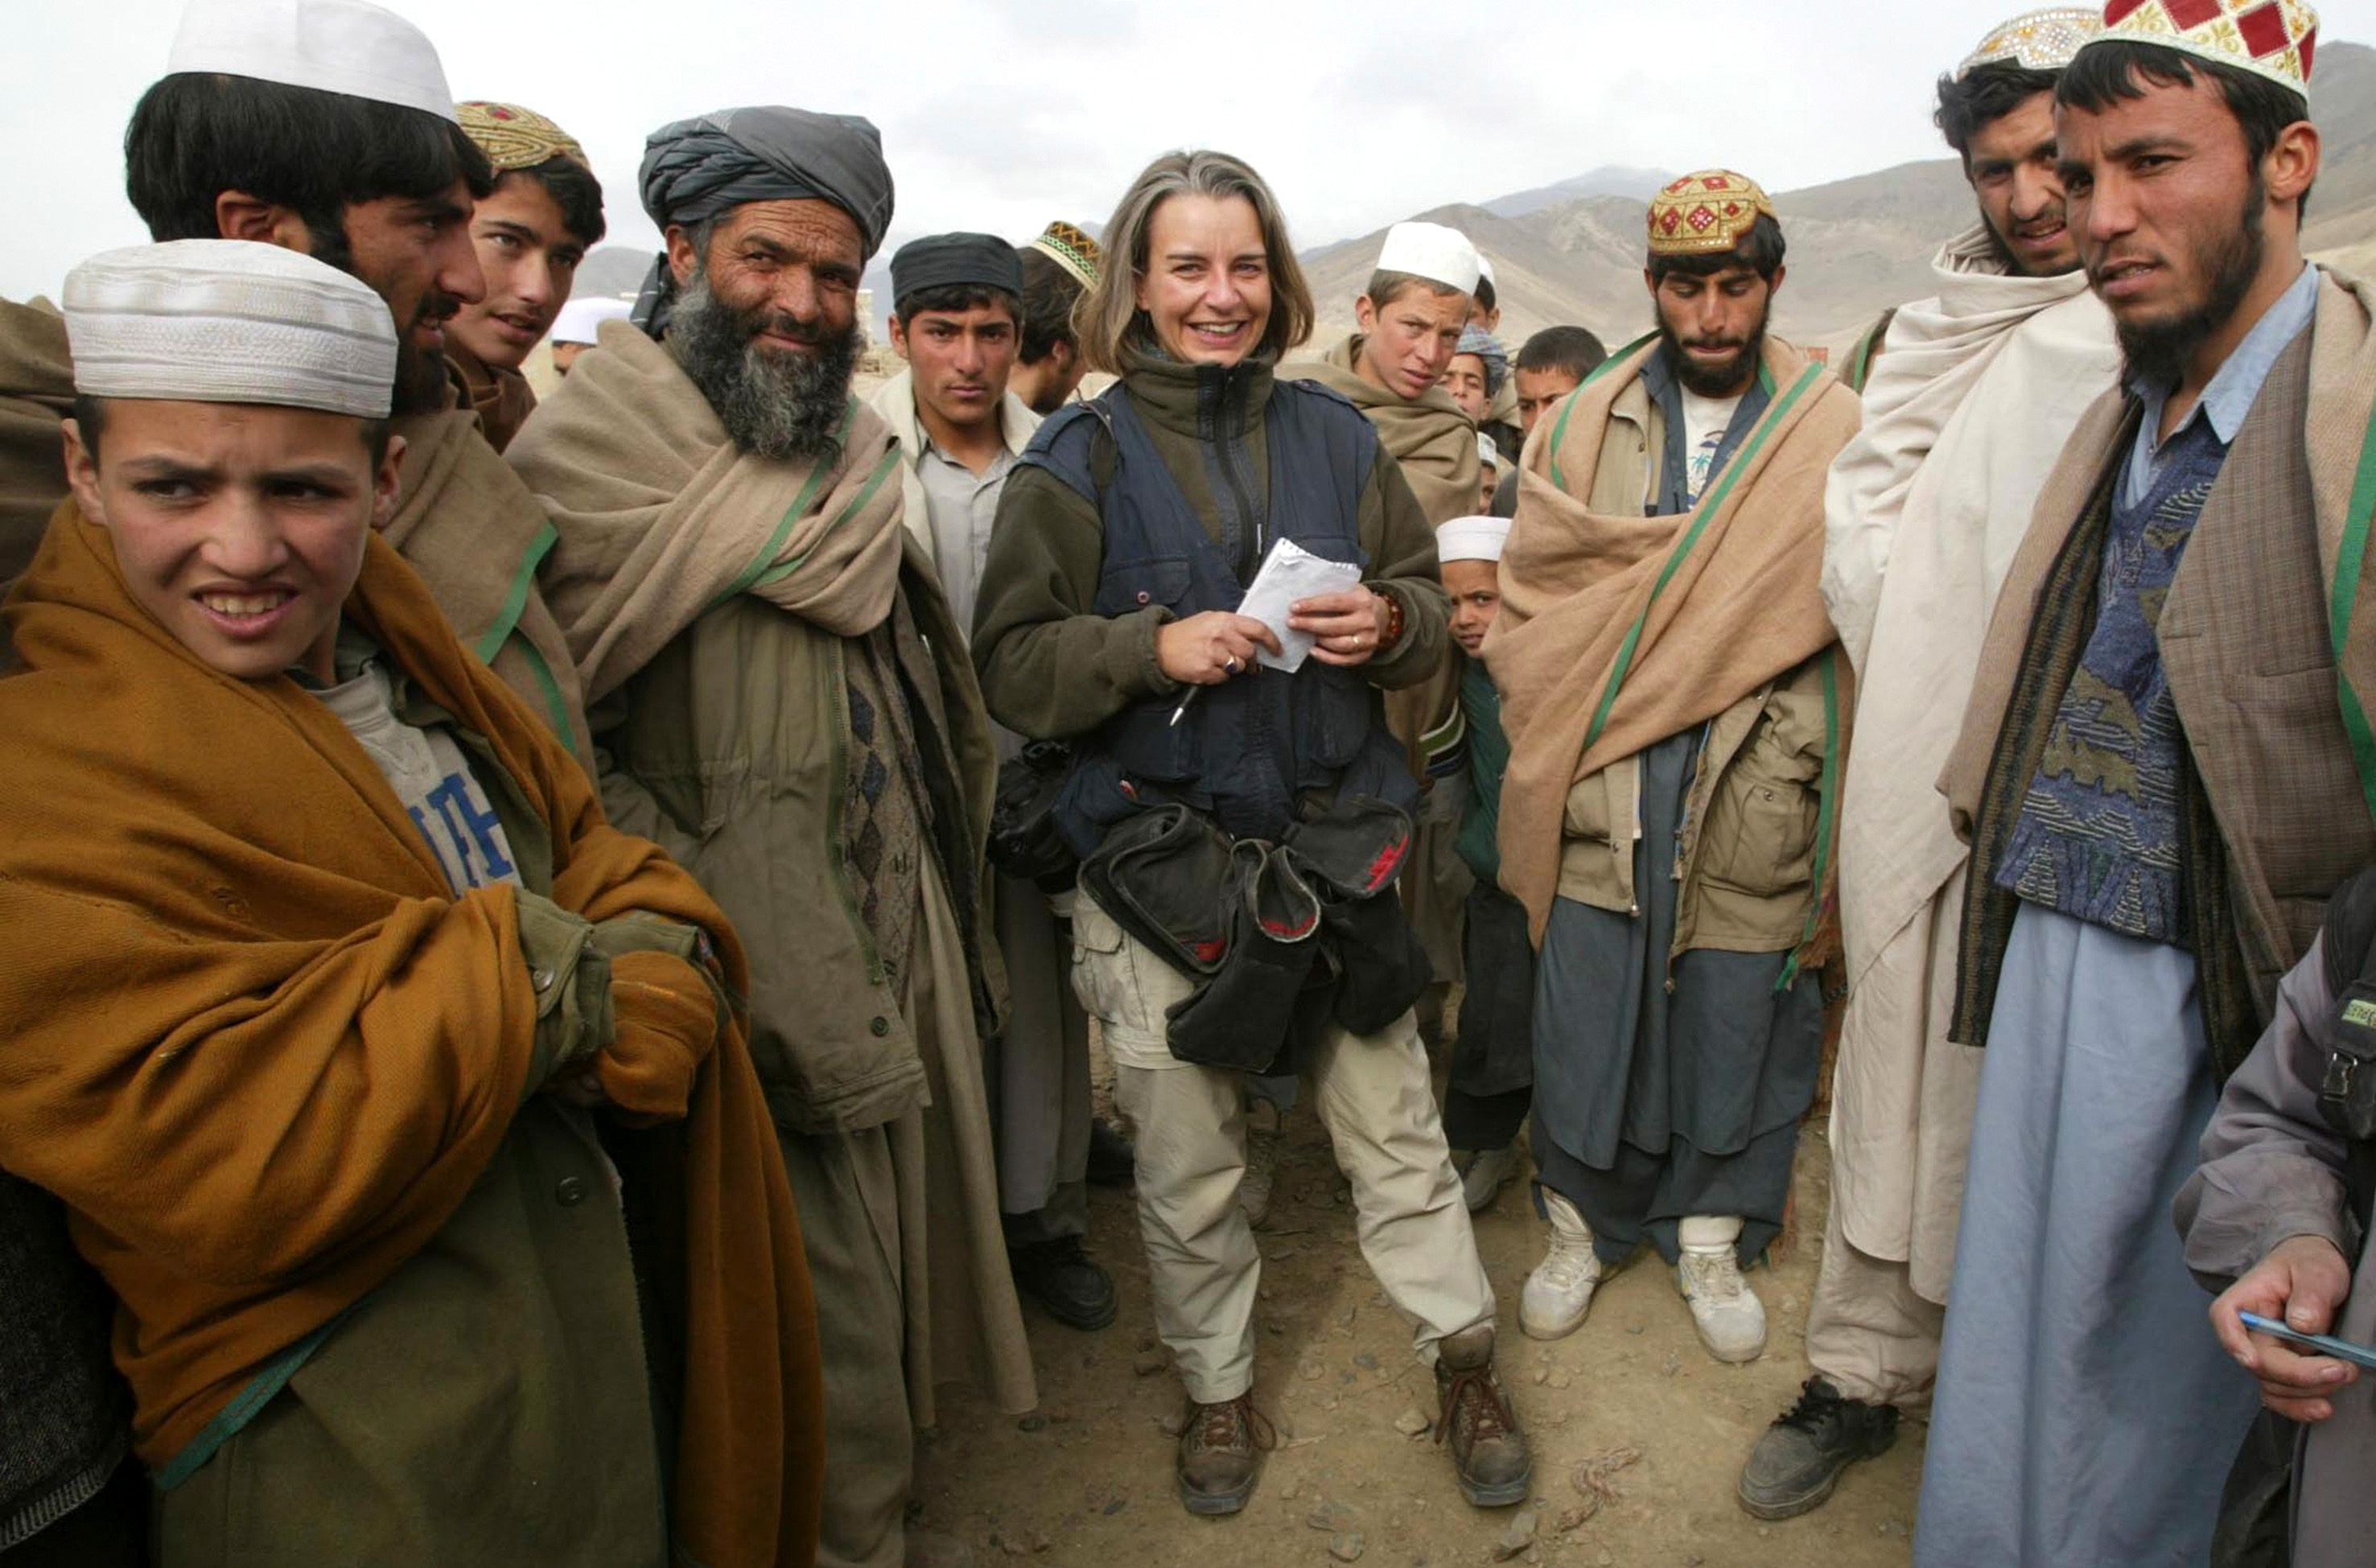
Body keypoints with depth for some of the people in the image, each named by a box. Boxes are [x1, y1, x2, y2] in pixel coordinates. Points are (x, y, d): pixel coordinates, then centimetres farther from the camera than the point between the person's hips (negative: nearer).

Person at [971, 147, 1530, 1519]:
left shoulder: (1336, 435, 7)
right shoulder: (1079, 459, -1)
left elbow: (1430, 607, 14)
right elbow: (1013, 663, -4)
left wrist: (1387, 623, -9)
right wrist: (1155, 646, -19)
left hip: (1335, 841, 2)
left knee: (1396, 1126, 9)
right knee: (1188, 1163, 11)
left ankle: (1465, 1357, 33)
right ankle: (1220, 1388, 35)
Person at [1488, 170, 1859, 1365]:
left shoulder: (1833, 433, 1)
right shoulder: (1587, 424, 7)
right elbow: (1532, 594, 6)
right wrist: (1555, 738, -5)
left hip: (1756, 801, -1)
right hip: (1599, 793, 1)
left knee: (1736, 1020, 11)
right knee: (1582, 1016, 8)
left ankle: (1711, 1234, 33)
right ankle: (1581, 1222, 31)